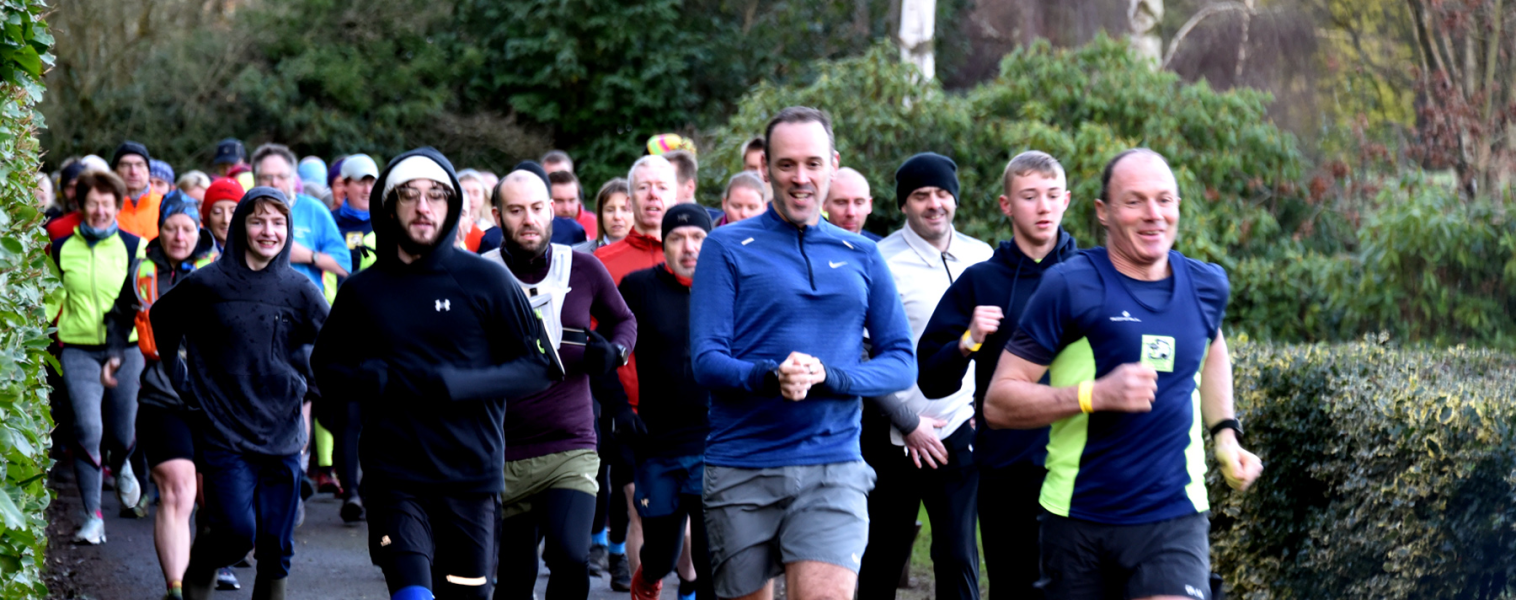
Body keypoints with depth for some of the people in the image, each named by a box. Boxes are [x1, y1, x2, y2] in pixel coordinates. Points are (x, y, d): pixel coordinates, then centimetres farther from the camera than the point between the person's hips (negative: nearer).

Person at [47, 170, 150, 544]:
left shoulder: (133, 248, 2)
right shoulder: (62, 249, 6)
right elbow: (52, 300, 16)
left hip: (123, 350, 0)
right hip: (78, 351, 0)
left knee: (122, 434, 6)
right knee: (87, 430, -14)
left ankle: (121, 468, 44)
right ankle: (93, 517, -8)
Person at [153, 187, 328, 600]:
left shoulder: (298, 290, 2)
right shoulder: (207, 285, -3)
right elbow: (161, 321, 13)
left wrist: (310, 387, 5)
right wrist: (183, 384, 11)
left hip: (282, 438, 3)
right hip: (224, 436, -2)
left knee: (277, 547, 2)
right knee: (237, 533, -14)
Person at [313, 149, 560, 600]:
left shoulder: (486, 281, 1)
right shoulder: (362, 291, 7)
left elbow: (539, 366, 0)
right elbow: (327, 371, 17)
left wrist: (456, 384, -14)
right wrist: (380, 379, -6)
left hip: (469, 475, 0)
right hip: (393, 476, 0)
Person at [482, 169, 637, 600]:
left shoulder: (584, 270, 1)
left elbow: (623, 321, 20)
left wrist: (614, 351, -1)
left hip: (571, 451, 0)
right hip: (502, 457, 0)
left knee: (571, 559, -21)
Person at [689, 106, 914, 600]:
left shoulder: (861, 256, 11)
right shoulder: (728, 248, 3)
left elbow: (901, 361, 7)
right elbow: (706, 360, -5)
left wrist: (827, 377, -12)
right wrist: (771, 376, -26)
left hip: (833, 469, 1)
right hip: (741, 469, -1)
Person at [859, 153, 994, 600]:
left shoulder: (980, 257, 6)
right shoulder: (882, 261, -8)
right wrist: (909, 422, -10)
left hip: (960, 429, 3)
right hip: (894, 436, -2)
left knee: (959, 556, -2)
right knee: (883, 559, 8)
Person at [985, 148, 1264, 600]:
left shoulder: (1206, 286, 6)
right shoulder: (1071, 287, -8)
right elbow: (999, 402, -10)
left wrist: (1224, 435, 19)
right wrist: (1096, 394, -22)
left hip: (1174, 516, 2)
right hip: (1078, 518, -1)